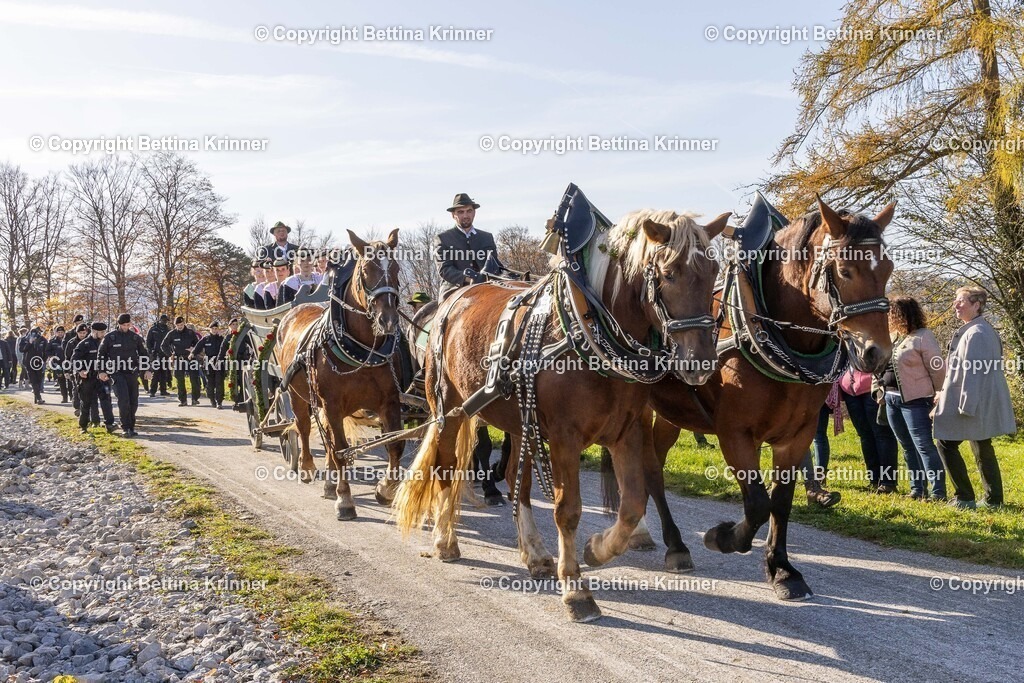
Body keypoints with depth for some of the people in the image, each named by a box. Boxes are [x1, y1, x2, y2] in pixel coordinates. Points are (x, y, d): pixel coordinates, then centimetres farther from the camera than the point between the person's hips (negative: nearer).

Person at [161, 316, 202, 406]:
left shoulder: (191, 333, 2)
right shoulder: (172, 334, 1)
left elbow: (198, 344, 12)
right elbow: (163, 346, 7)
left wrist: (194, 350, -7)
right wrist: (170, 355, 0)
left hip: (190, 359, -1)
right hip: (178, 360, 1)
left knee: (194, 379, -6)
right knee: (179, 381, 3)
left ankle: (195, 399, 2)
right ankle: (183, 400, 10)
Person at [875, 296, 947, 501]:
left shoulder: (923, 336, -11)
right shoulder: (892, 337, 12)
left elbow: (937, 369, -11)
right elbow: (881, 365, 20)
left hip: (915, 400, -8)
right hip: (891, 399, 8)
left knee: (923, 445, -7)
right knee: (908, 446, 12)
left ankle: (938, 492, -3)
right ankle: (917, 489, 19)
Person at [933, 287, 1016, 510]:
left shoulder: (976, 333, -19)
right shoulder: (984, 329, 14)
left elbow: (973, 372, -23)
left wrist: (966, 405, -23)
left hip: (975, 402, -10)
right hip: (984, 403, 10)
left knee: (947, 444, -2)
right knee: (982, 449, 14)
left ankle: (964, 498, 1)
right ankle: (993, 500, 18)